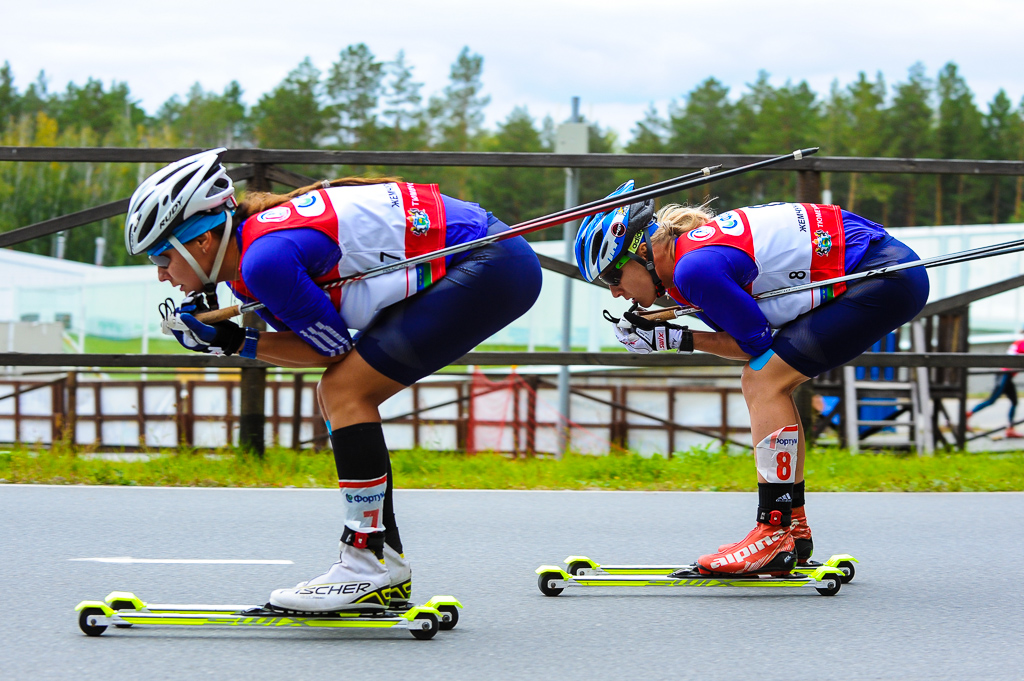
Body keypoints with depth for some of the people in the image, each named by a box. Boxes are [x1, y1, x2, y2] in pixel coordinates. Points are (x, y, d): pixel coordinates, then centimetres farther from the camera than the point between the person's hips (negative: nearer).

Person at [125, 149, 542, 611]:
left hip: (492, 267, -10)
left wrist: (234, 343, -10)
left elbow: (333, 347, -14)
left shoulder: (264, 259, -22)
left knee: (345, 391, -14)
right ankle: (386, 576, 12)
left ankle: (372, 566, -11)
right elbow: (320, 344, 6)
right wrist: (217, 334, -4)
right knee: (336, 395, 10)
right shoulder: (247, 252, 8)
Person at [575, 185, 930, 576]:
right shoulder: (693, 241, 10)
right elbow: (749, 340, 11)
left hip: (885, 278, -10)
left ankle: (774, 538, -13)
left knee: (766, 380, -13)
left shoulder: (695, 267, -20)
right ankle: (794, 529, 13)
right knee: (759, 380, 11)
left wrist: (675, 340, -8)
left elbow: (757, 342, -14)